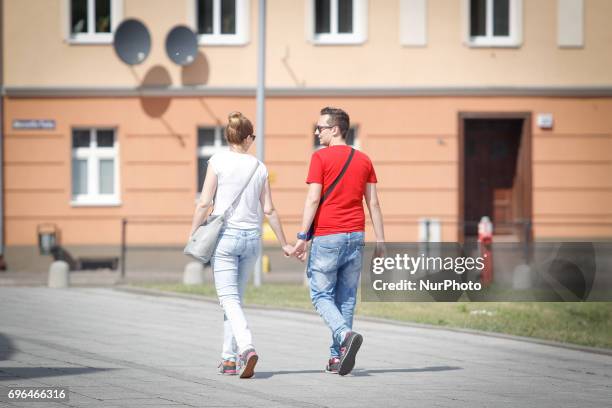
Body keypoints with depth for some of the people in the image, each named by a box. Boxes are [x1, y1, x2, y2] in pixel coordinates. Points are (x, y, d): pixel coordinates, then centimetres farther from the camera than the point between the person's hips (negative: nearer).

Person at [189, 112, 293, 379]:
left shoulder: (218, 162, -5)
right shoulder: (259, 167, 4)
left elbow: (204, 203, -8)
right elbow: (268, 210, 6)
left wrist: (192, 236, 1)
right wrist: (284, 244, 14)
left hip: (225, 236, -4)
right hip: (251, 238, 4)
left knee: (229, 299, -5)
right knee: (236, 298, 16)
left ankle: (246, 347, -28)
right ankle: (229, 358, 20)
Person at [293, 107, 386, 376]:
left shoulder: (320, 158, -7)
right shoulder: (363, 160, 10)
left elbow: (313, 199, -12)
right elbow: (373, 203, 8)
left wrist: (302, 237, -11)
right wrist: (380, 239, 10)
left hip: (327, 236, -5)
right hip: (356, 235, 5)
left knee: (321, 296, 2)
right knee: (346, 298, 10)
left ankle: (346, 334, -24)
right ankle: (337, 356, 10)